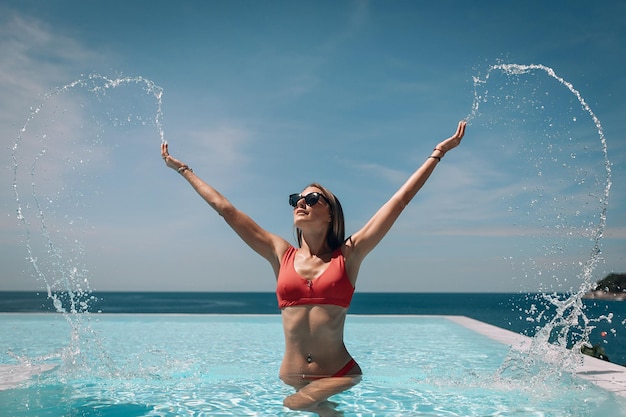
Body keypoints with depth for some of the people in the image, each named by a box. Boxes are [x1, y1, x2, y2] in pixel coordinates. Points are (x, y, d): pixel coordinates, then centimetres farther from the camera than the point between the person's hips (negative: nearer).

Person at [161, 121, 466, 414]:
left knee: (295, 404, -22)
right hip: (290, 379, 3)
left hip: (339, 376, -3)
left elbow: (401, 199, -1)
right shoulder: (281, 255, 4)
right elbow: (225, 208, 7)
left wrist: (438, 153, 2)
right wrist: (183, 169, 12)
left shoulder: (348, 256, -1)